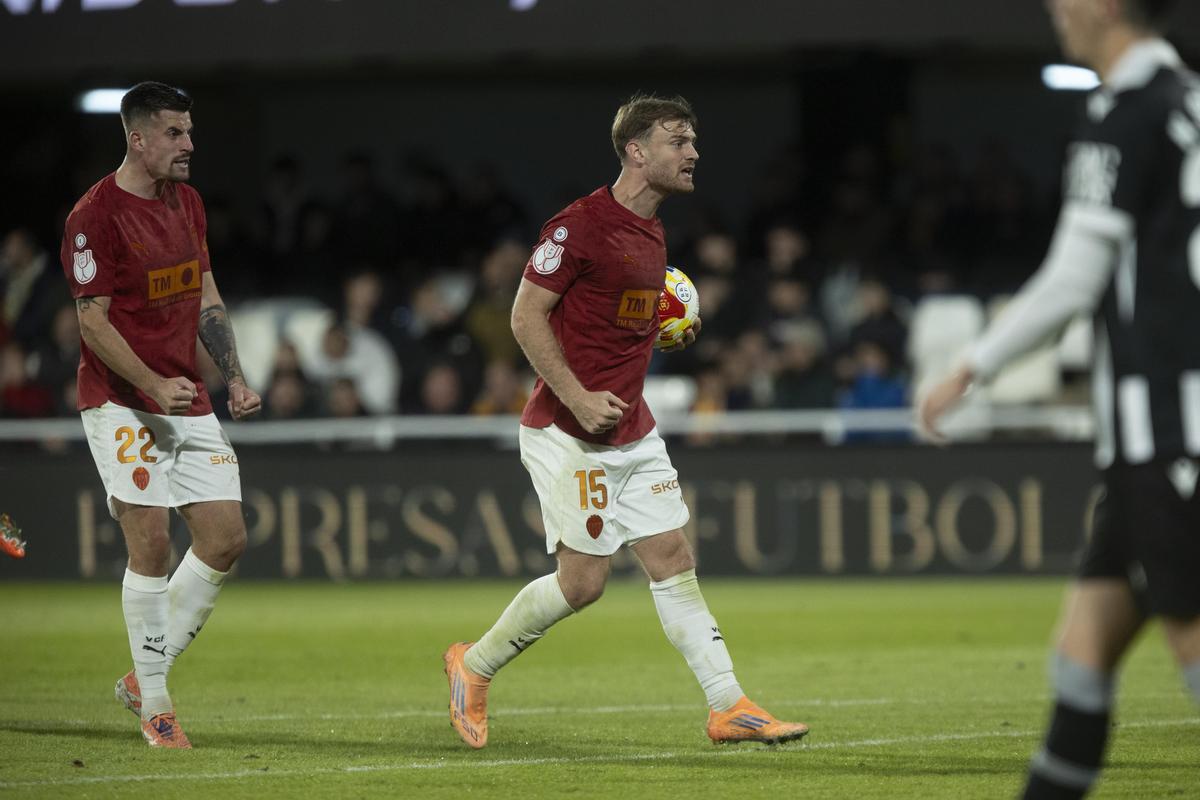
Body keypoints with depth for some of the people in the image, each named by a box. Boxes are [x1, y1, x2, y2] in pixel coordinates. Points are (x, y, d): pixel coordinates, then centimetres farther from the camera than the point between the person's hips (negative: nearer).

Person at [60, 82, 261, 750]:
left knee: (227, 539, 0)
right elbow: (94, 321, -13)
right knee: (152, 544, -11)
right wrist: (153, 385, -22)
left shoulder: (188, 201, 12)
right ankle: (154, 703, -1)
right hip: (122, 403, -7)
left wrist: (235, 377, 10)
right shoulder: (96, 216, -12)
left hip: (188, 400, 7)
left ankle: (146, 676, 14)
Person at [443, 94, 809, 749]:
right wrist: (578, 397, -21)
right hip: (567, 434, -8)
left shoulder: (652, 232, 13)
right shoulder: (581, 224, -15)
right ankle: (474, 665, 14)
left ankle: (728, 707, 1)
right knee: (583, 581, -6)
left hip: (632, 430, 8)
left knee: (673, 560, 3)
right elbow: (526, 315, -15)